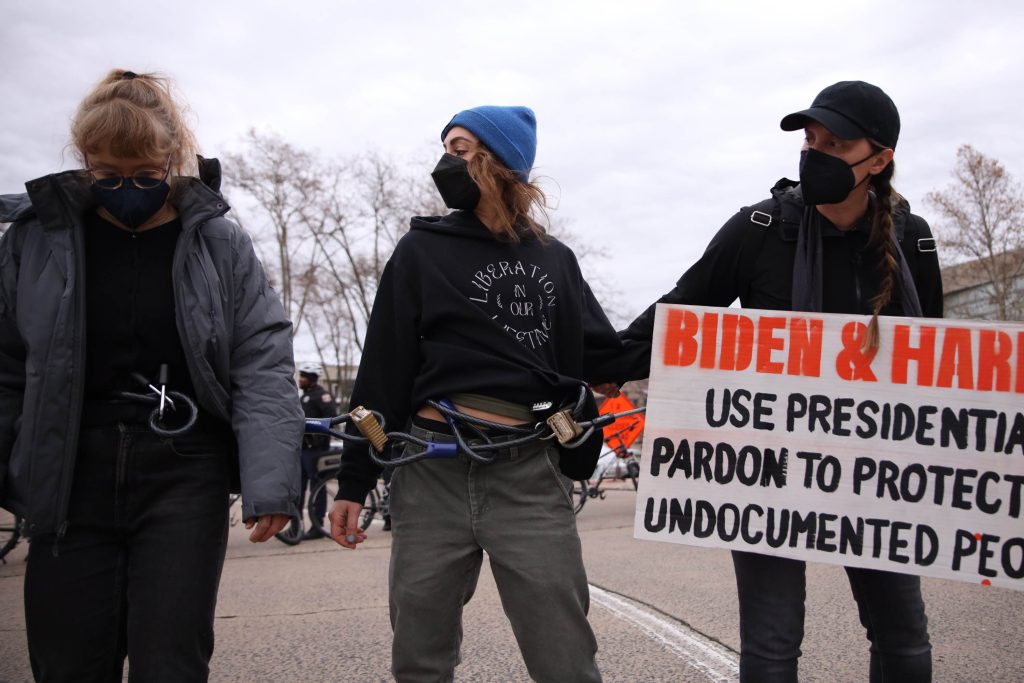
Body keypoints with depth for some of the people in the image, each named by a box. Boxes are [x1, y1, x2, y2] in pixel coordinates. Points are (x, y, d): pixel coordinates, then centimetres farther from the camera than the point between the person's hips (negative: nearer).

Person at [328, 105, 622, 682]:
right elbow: (383, 371, 5)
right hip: (431, 474, 0)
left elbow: (602, 354, 16)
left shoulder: (555, 261, 13)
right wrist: (354, 483, 3)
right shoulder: (423, 250, 8)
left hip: (531, 475, 0)